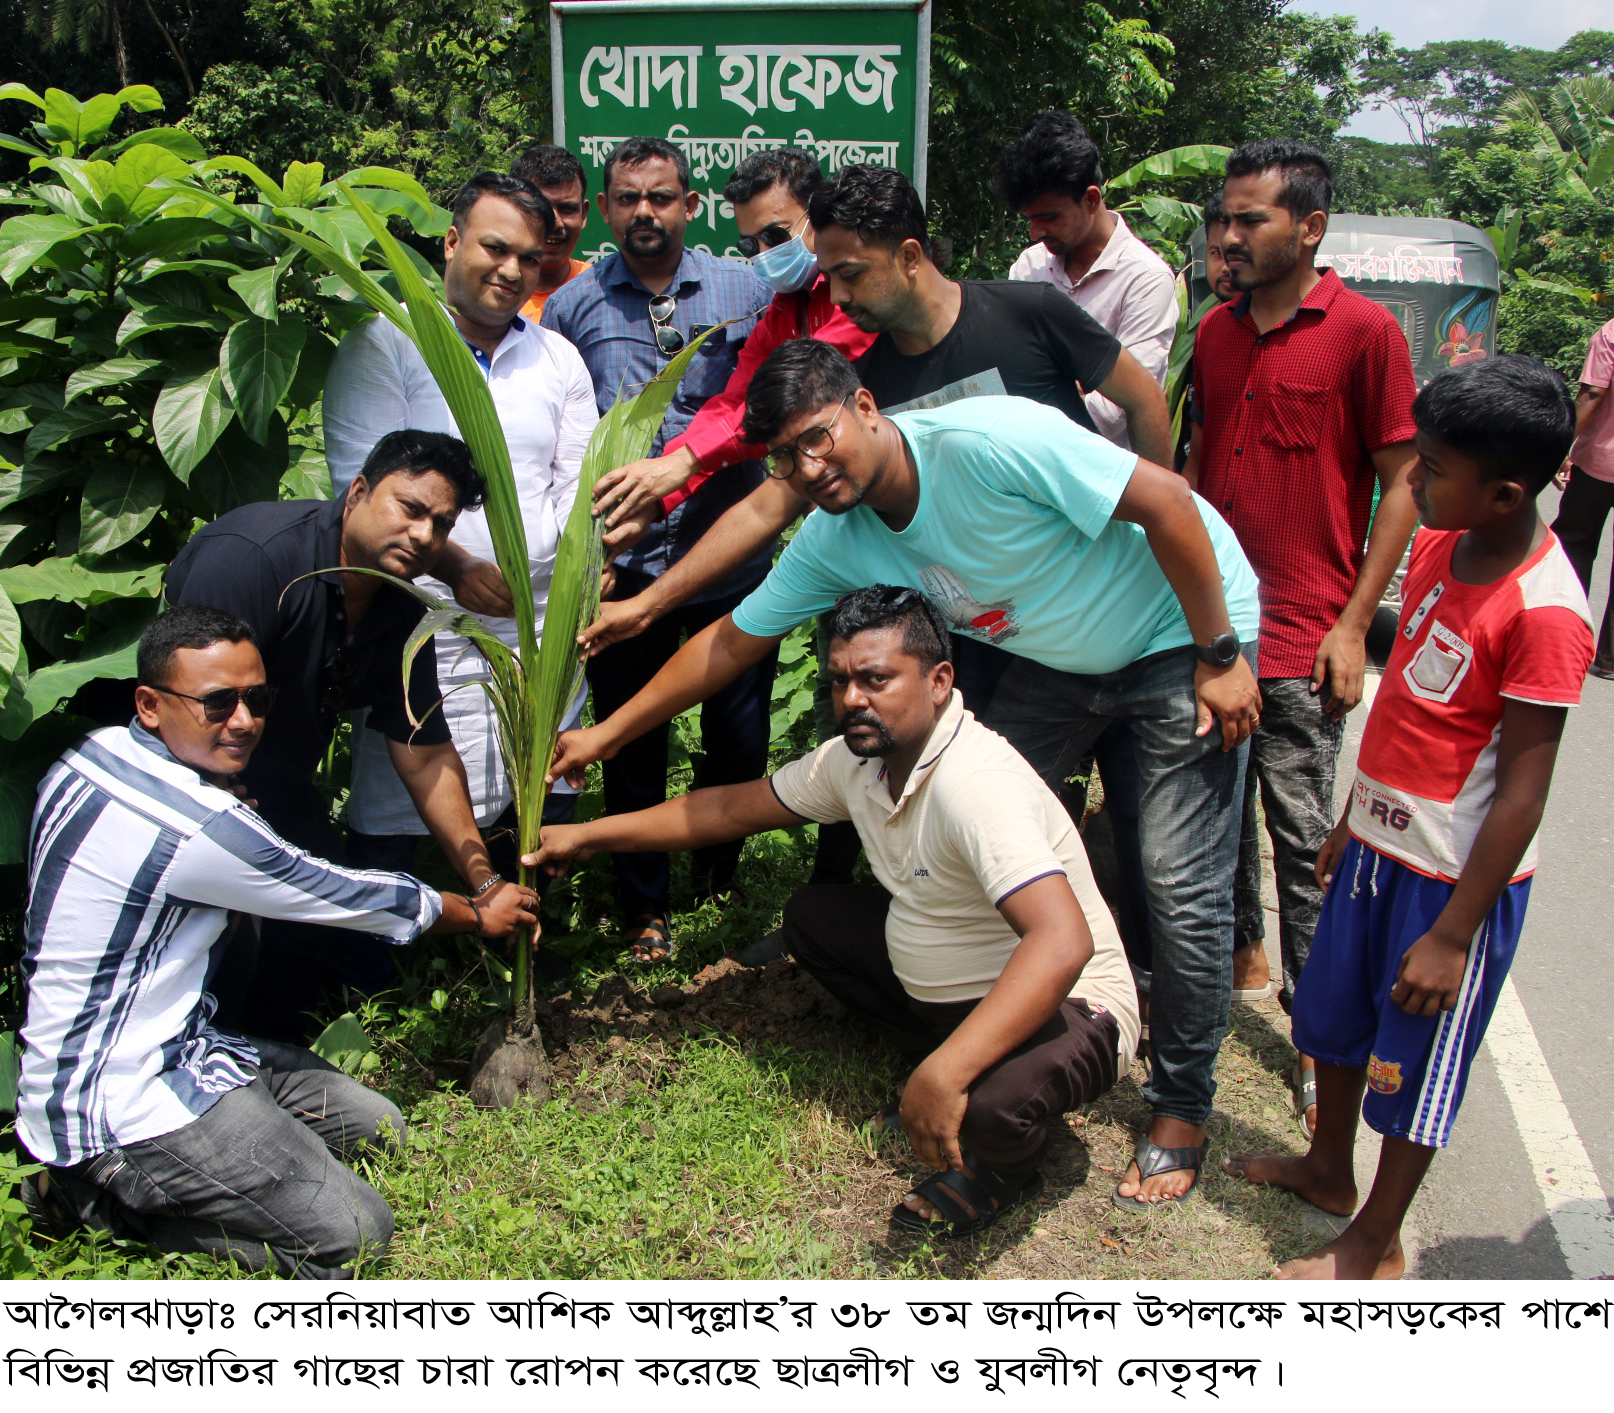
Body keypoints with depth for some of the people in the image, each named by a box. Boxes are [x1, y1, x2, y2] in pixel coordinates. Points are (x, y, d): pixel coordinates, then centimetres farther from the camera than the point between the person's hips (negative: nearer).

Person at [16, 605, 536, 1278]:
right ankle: (106, 1199, -2)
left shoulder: (97, 753, 2)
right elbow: (351, 895, -11)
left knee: (376, 1127, 9)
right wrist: (481, 916, 4)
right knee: (353, 1235, -15)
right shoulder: (201, 828, -26)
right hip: (121, 1103, -10)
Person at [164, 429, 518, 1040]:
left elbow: (426, 756, -2)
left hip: (277, 794, 8)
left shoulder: (401, 614, -4)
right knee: (232, 955, -15)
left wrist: (485, 884, -7)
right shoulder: (251, 554, -29)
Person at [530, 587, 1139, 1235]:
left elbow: (1063, 943, -43)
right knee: (811, 915, 8)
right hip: (942, 986, 8)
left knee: (988, 1102, -38)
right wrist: (589, 835, 7)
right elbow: (732, 807, 7)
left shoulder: (976, 783, -32)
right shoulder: (856, 759, -5)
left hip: (1066, 1008, -8)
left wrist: (943, 1075, -47)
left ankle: (1003, 1168, 2)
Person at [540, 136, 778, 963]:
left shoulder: (745, 291, 6)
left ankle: (718, 876, 35)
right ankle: (644, 905, 27)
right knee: (631, 740, 9)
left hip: (731, 556, 1)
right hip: (623, 565, 0)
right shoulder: (572, 306, 6)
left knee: (740, 736, 9)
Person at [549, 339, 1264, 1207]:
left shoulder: (987, 440, -31)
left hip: (1186, 627, -6)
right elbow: (732, 641, 0)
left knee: (1184, 890, -8)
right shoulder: (833, 541, -9)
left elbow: (1169, 501, -26)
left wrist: (1219, 657, -21)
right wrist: (609, 732, 1)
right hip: (1056, 658, 6)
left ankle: (1181, 1110, 12)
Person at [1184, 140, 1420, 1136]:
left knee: (1304, 841, 0)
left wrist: (1354, 623, -12)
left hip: (1301, 640, -6)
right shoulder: (1217, 332, 11)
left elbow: (1403, 484, -7)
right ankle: (1244, 954, 37)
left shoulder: (1365, 330, -7)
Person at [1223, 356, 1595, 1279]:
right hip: (1382, 844, 8)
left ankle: (1376, 1246, 32)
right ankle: (1329, 1170, 47)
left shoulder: (1544, 613, -25)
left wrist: (1452, 935, -18)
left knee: (1418, 1064, 11)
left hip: (1457, 876, -8)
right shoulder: (1437, 547, 0)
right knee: (1334, 1017, 22)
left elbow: (1522, 794, -22)